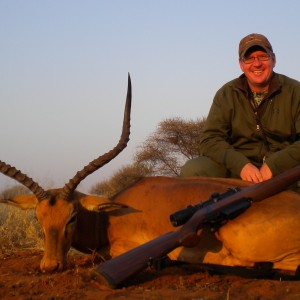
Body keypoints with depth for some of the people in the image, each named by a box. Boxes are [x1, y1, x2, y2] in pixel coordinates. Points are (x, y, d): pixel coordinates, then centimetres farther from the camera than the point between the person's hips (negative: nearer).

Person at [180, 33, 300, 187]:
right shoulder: (226, 94, 8)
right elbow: (209, 140, 0)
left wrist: (273, 165, -21)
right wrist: (241, 164, -18)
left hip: (284, 169, -2)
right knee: (191, 170, -23)